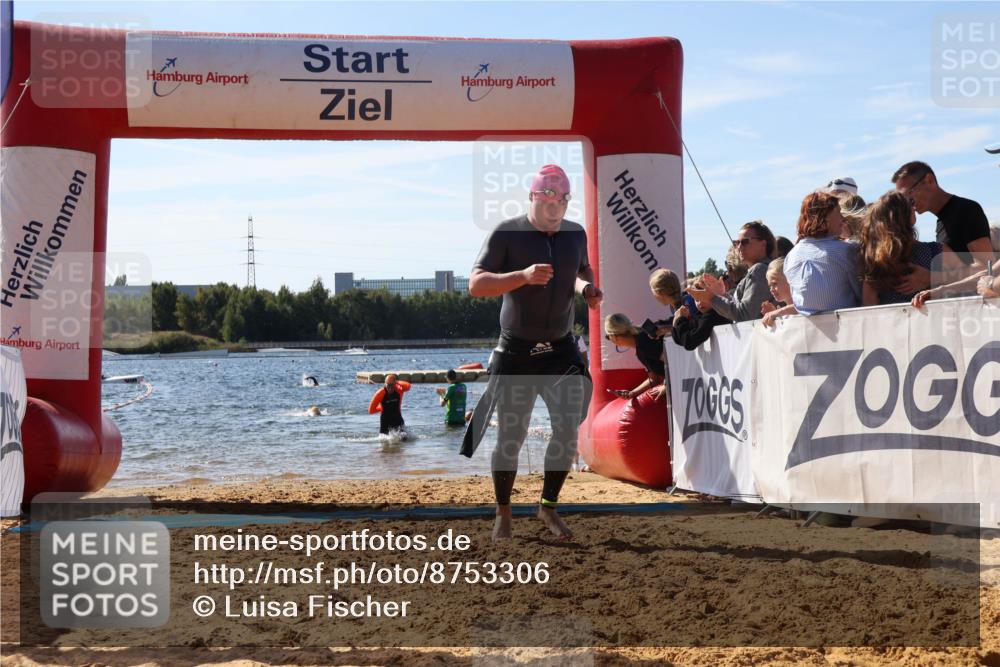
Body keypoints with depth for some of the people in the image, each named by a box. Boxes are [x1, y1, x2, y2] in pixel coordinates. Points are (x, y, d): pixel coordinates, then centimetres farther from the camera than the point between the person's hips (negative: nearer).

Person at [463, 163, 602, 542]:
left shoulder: (576, 234, 5)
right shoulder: (507, 233, -10)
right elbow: (476, 284, -16)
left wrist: (587, 287, 0)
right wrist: (523, 276, -30)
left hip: (561, 351, 4)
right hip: (515, 352, -4)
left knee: (568, 432, -4)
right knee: (510, 436, 1)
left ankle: (548, 507, 13)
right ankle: (503, 514, 17)